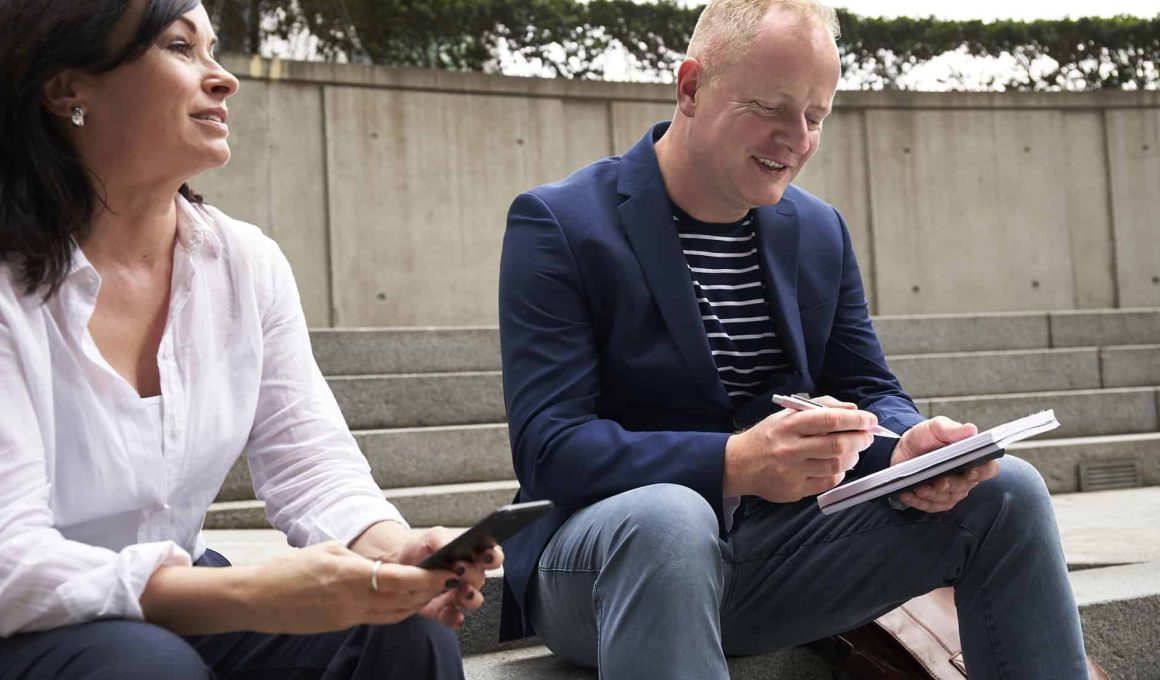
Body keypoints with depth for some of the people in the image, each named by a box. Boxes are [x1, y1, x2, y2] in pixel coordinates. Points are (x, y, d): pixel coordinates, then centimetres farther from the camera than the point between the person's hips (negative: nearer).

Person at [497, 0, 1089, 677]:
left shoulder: (821, 231, 10)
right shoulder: (558, 223, -10)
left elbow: (869, 393, 11)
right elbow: (547, 446, -19)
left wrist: (906, 450, -15)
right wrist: (733, 464, -34)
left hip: (775, 548, 6)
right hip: (597, 548, -5)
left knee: (1005, 492, -8)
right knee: (667, 520, -41)